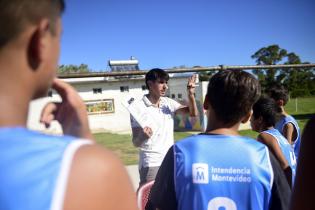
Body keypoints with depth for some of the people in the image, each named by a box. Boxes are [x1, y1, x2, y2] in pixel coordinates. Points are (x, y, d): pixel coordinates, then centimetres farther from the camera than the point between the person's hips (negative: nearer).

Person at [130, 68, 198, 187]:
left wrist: (191, 94, -15)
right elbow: (136, 142, -11)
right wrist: (143, 136, -34)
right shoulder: (139, 108, -12)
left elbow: (193, 113, 0)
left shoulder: (168, 103, 3)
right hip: (151, 164, -5)